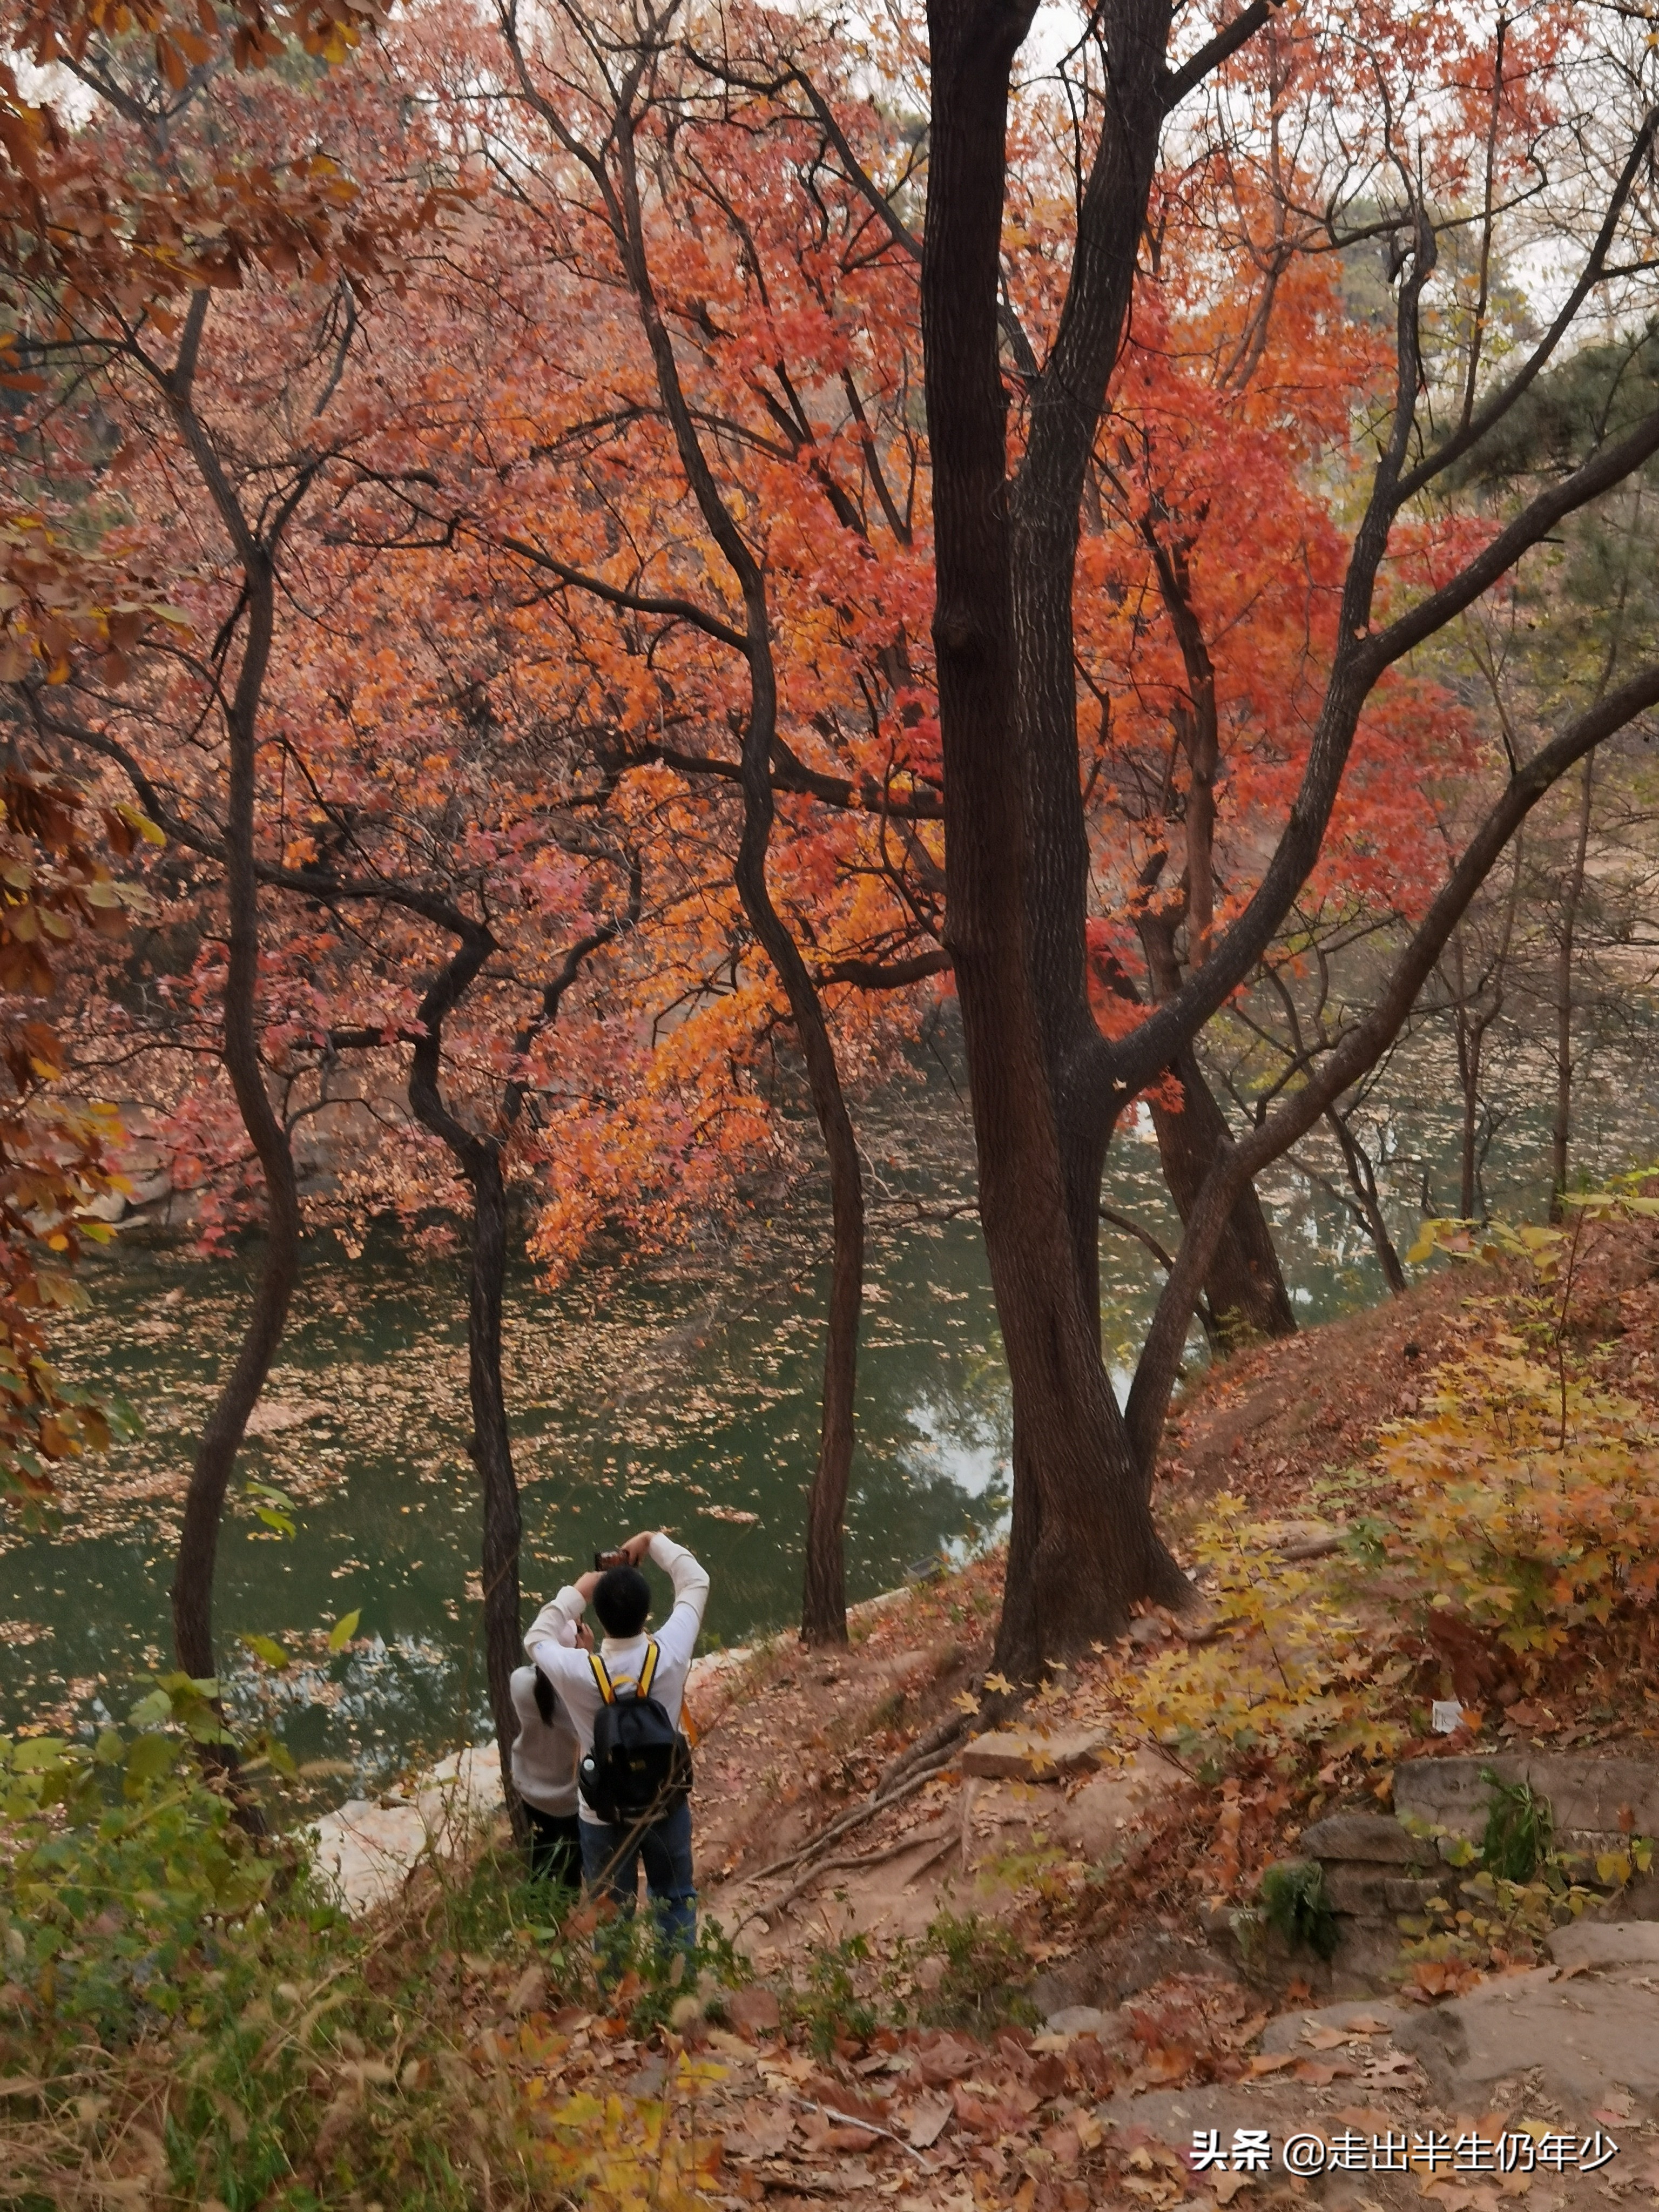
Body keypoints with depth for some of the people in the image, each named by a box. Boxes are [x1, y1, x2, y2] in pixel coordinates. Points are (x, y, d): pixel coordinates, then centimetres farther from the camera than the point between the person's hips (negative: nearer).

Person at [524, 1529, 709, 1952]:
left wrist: (575, 1593, 1)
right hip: (666, 1803, 2)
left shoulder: (579, 1673, -28)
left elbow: (536, 1640, -4)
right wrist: (654, 1542, -1)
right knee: (676, 1900, 25)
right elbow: (696, 1583, -8)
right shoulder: (670, 1655, -25)